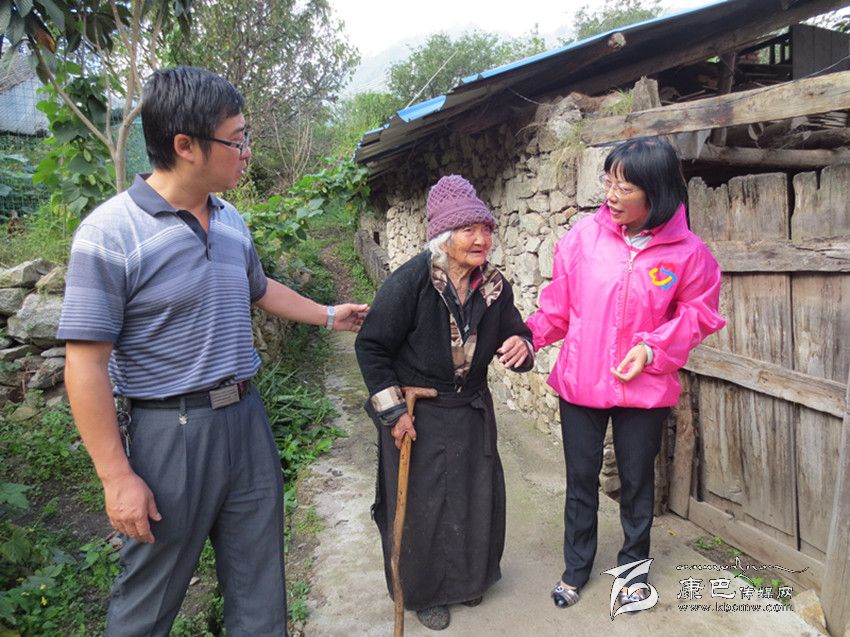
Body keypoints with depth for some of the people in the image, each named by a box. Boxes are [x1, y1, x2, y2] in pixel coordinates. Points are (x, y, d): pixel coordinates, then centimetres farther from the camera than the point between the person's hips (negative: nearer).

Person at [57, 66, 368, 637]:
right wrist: (117, 476, -14)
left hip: (247, 417, 6)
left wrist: (329, 316, 32)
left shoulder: (232, 221, 5)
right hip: (172, 431, -6)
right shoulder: (110, 232, -16)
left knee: (260, 583, 18)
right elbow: (86, 364, -15)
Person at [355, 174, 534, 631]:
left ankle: (467, 579, 42)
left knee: (478, 498, 15)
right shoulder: (411, 281, -21)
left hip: (471, 412, 5)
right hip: (417, 416, -5)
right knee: (419, 505, 9)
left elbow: (514, 335, 8)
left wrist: (520, 345, -18)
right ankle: (422, 591, 35)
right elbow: (371, 346, -16)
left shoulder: (495, 286, -5)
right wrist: (393, 411, -14)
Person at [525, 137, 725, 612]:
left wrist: (653, 348, -13)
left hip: (644, 390, 0)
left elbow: (698, 314, 1)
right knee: (582, 479, 16)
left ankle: (634, 566, 44)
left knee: (637, 480, 18)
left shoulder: (688, 251, -10)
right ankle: (576, 568, 37)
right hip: (580, 382, 1)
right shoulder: (584, 236, -9)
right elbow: (558, 306, 0)